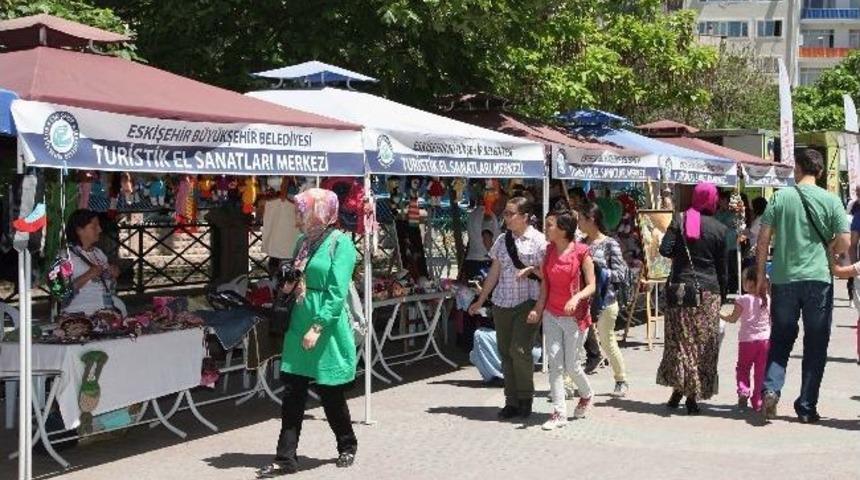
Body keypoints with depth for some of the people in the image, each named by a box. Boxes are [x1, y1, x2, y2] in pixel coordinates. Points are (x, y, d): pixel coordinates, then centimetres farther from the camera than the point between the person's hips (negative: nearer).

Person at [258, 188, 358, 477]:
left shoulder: (340, 243, -10)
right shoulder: (304, 242, 12)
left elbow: (337, 293, -17)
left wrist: (318, 327, -21)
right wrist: (289, 287, 2)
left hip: (328, 328, -7)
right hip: (299, 324, 7)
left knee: (330, 393, 6)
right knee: (292, 393, 4)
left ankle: (347, 447, 28)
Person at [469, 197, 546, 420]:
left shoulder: (538, 241, -4)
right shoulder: (502, 240, 11)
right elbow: (494, 273, 18)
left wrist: (531, 269, -19)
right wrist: (481, 300, 20)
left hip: (527, 302, -5)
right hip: (502, 302, 5)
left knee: (519, 350, -13)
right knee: (505, 353, 5)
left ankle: (525, 399, 6)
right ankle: (511, 401, 13)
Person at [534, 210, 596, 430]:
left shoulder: (581, 252, -11)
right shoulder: (549, 250, 6)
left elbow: (591, 286, -11)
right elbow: (545, 283, 10)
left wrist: (576, 298, -29)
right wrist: (538, 309, 1)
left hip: (575, 317, -5)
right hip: (552, 315, 5)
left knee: (571, 365, 2)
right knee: (555, 363, -1)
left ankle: (586, 394, 33)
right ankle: (559, 413, 4)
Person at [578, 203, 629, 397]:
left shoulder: (610, 244, -7)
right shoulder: (582, 244, 9)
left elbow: (620, 274, -11)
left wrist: (599, 272, -18)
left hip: (604, 301, -5)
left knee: (608, 342, 6)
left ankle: (621, 381, 25)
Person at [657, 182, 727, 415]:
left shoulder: (680, 222, 0)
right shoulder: (720, 229, 0)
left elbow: (665, 250, -8)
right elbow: (722, 268, 3)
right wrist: (722, 294, 12)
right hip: (708, 291, 0)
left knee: (678, 340, 9)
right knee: (704, 343, 4)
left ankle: (678, 388, 4)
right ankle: (693, 396, 3)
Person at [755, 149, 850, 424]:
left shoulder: (781, 197, 1)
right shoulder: (830, 200, -1)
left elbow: (763, 239, -2)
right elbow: (844, 242, -6)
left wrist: (761, 276, 6)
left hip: (783, 279, 1)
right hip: (818, 279, -1)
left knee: (781, 339, 14)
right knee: (816, 345, 9)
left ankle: (771, 388, -7)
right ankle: (807, 408, 10)